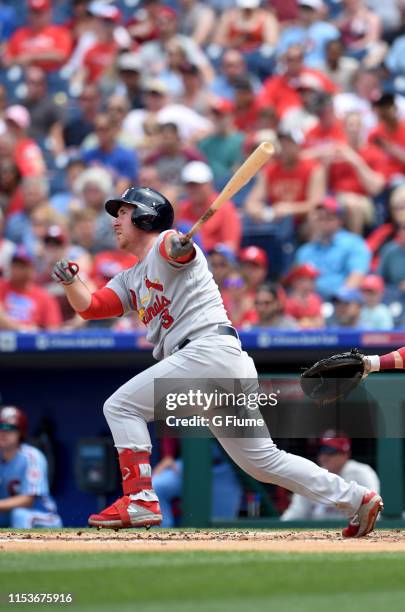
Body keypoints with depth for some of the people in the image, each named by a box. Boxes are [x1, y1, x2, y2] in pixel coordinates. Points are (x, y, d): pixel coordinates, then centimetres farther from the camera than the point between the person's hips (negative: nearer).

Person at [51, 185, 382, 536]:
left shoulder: (164, 244, 2)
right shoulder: (130, 282, 28)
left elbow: (177, 249, -23)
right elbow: (88, 307, 21)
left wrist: (178, 246, -47)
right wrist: (70, 280, 1)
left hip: (211, 348, -9)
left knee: (121, 406, -8)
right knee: (262, 460, 8)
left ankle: (140, 500, -16)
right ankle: (356, 499, 7)